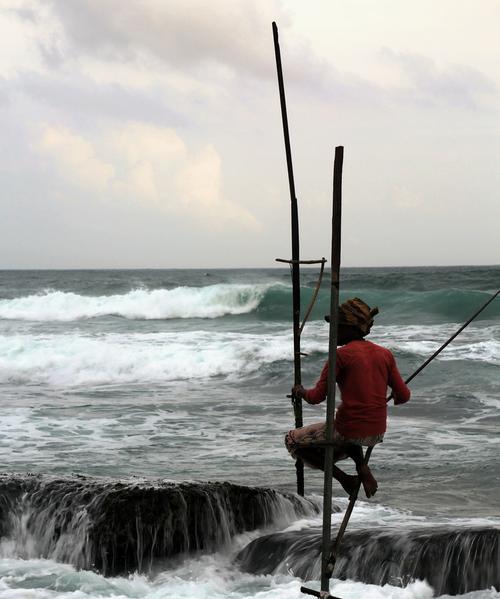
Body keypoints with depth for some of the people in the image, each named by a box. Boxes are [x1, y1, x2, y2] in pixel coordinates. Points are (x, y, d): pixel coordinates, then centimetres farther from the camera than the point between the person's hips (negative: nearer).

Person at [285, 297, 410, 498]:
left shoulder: (341, 355, -11)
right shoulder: (384, 354, 4)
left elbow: (316, 397, -9)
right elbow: (404, 396, 6)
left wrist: (300, 392, 12)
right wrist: (394, 398, 29)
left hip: (349, 432, -6)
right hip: (377, 434, 6)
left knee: (292, 440, 16)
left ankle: (344, 479, 4)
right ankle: (362, 467, 11)